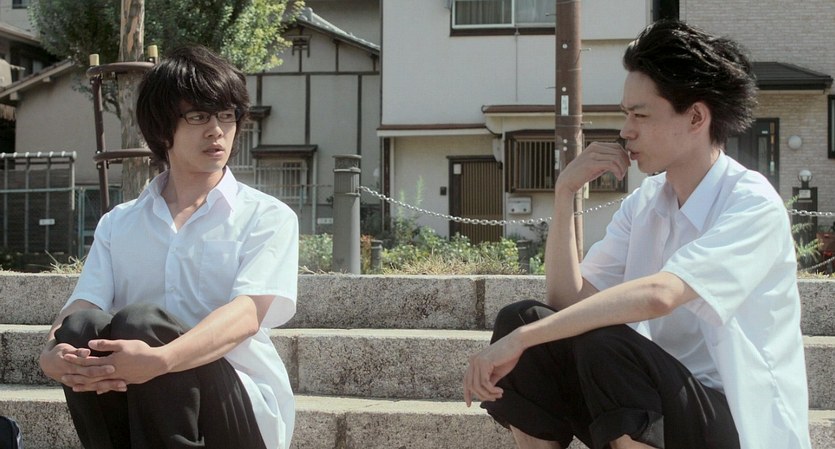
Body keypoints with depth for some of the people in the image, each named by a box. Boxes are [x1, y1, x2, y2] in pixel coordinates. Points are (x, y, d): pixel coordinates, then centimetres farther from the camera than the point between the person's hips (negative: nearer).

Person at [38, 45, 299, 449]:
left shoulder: (268, 218, 5)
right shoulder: (118, 224, 17)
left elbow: (247, 313, -13)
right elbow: (82, 305, 1)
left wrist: (158, 360, -33)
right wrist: (54, 353, -25)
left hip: (241, 408, -3)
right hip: (132, 406, 3)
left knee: (141, 323, -30)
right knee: (83, 326, -27)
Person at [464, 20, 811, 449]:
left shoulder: (752, 205, -15)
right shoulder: (644, 203, 7)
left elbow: (658, 294, -32)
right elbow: (570, 302, 1)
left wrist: (520, 340, -33)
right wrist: (565, 195, -8)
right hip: (659, 404, 7)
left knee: (604, 345, -31)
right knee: (520, 320, -8)